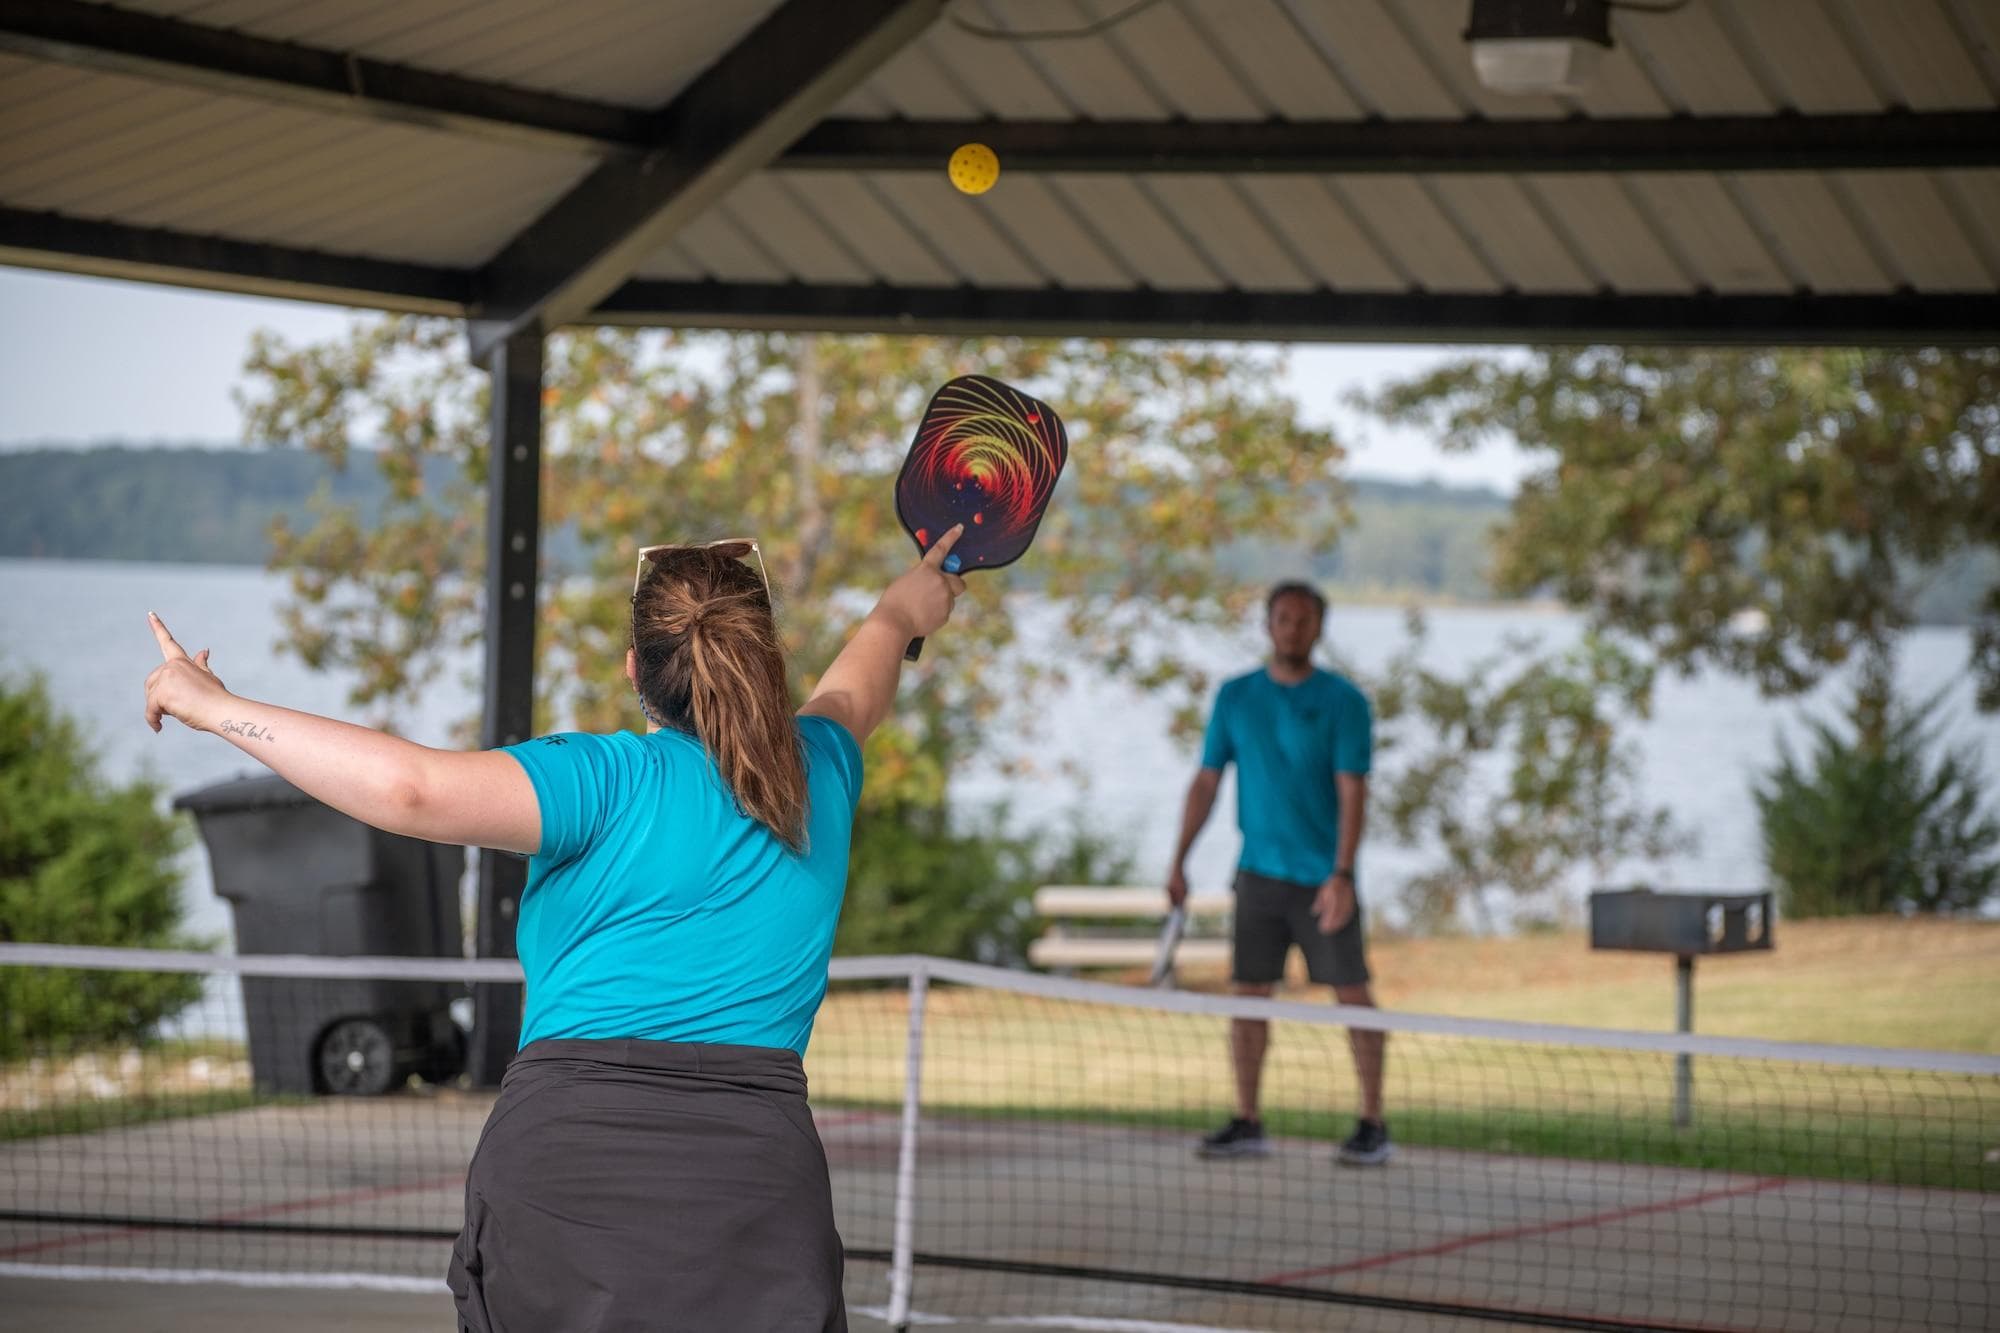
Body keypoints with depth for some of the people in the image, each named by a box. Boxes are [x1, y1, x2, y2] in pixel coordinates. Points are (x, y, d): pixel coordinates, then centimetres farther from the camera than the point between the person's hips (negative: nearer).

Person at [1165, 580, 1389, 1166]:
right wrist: (1179, 860, 3)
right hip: (1258, 872, 4)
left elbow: (1352, 793, -11)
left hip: (1323, 879, -3)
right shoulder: (1235, 697, 7)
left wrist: (1341, 874, -21)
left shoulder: (1342, 701, -5)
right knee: (1247, 992, 2)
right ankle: (1246, 1124, 10)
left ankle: (1373, 1125, 3)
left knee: (1352, 994, -3)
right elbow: (1206, 781, 10)